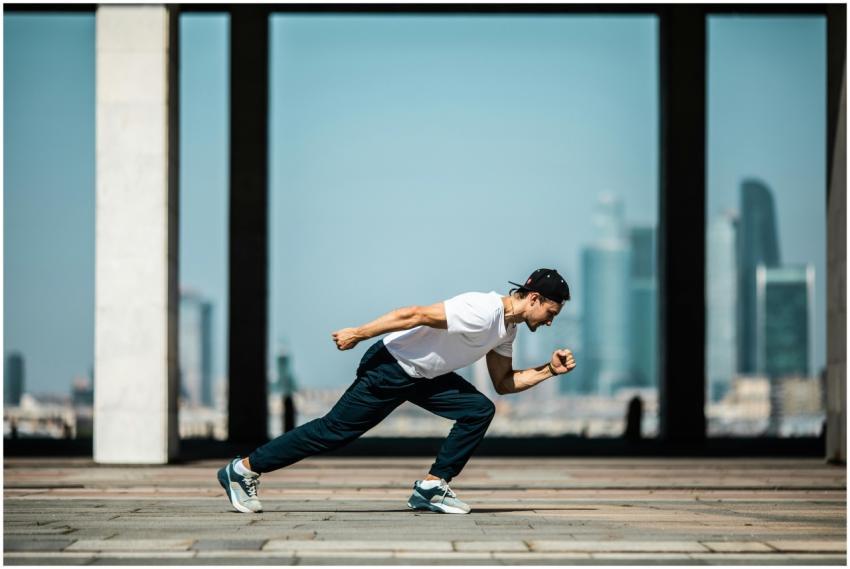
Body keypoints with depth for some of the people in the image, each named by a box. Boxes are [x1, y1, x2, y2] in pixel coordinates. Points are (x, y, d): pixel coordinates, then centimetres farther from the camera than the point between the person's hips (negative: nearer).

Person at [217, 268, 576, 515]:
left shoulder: (507, 329, 5)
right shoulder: (482, 312, -27)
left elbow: (504, 383, 14)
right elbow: (415, 315, -27)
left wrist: (549, 370, 2)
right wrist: (359, 334, -23)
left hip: (422, 375, 9)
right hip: (391, 367, -9)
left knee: (479, 411, -4)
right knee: (334, 431, -4)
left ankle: (431, 487, -1)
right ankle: (244, 469, 5)